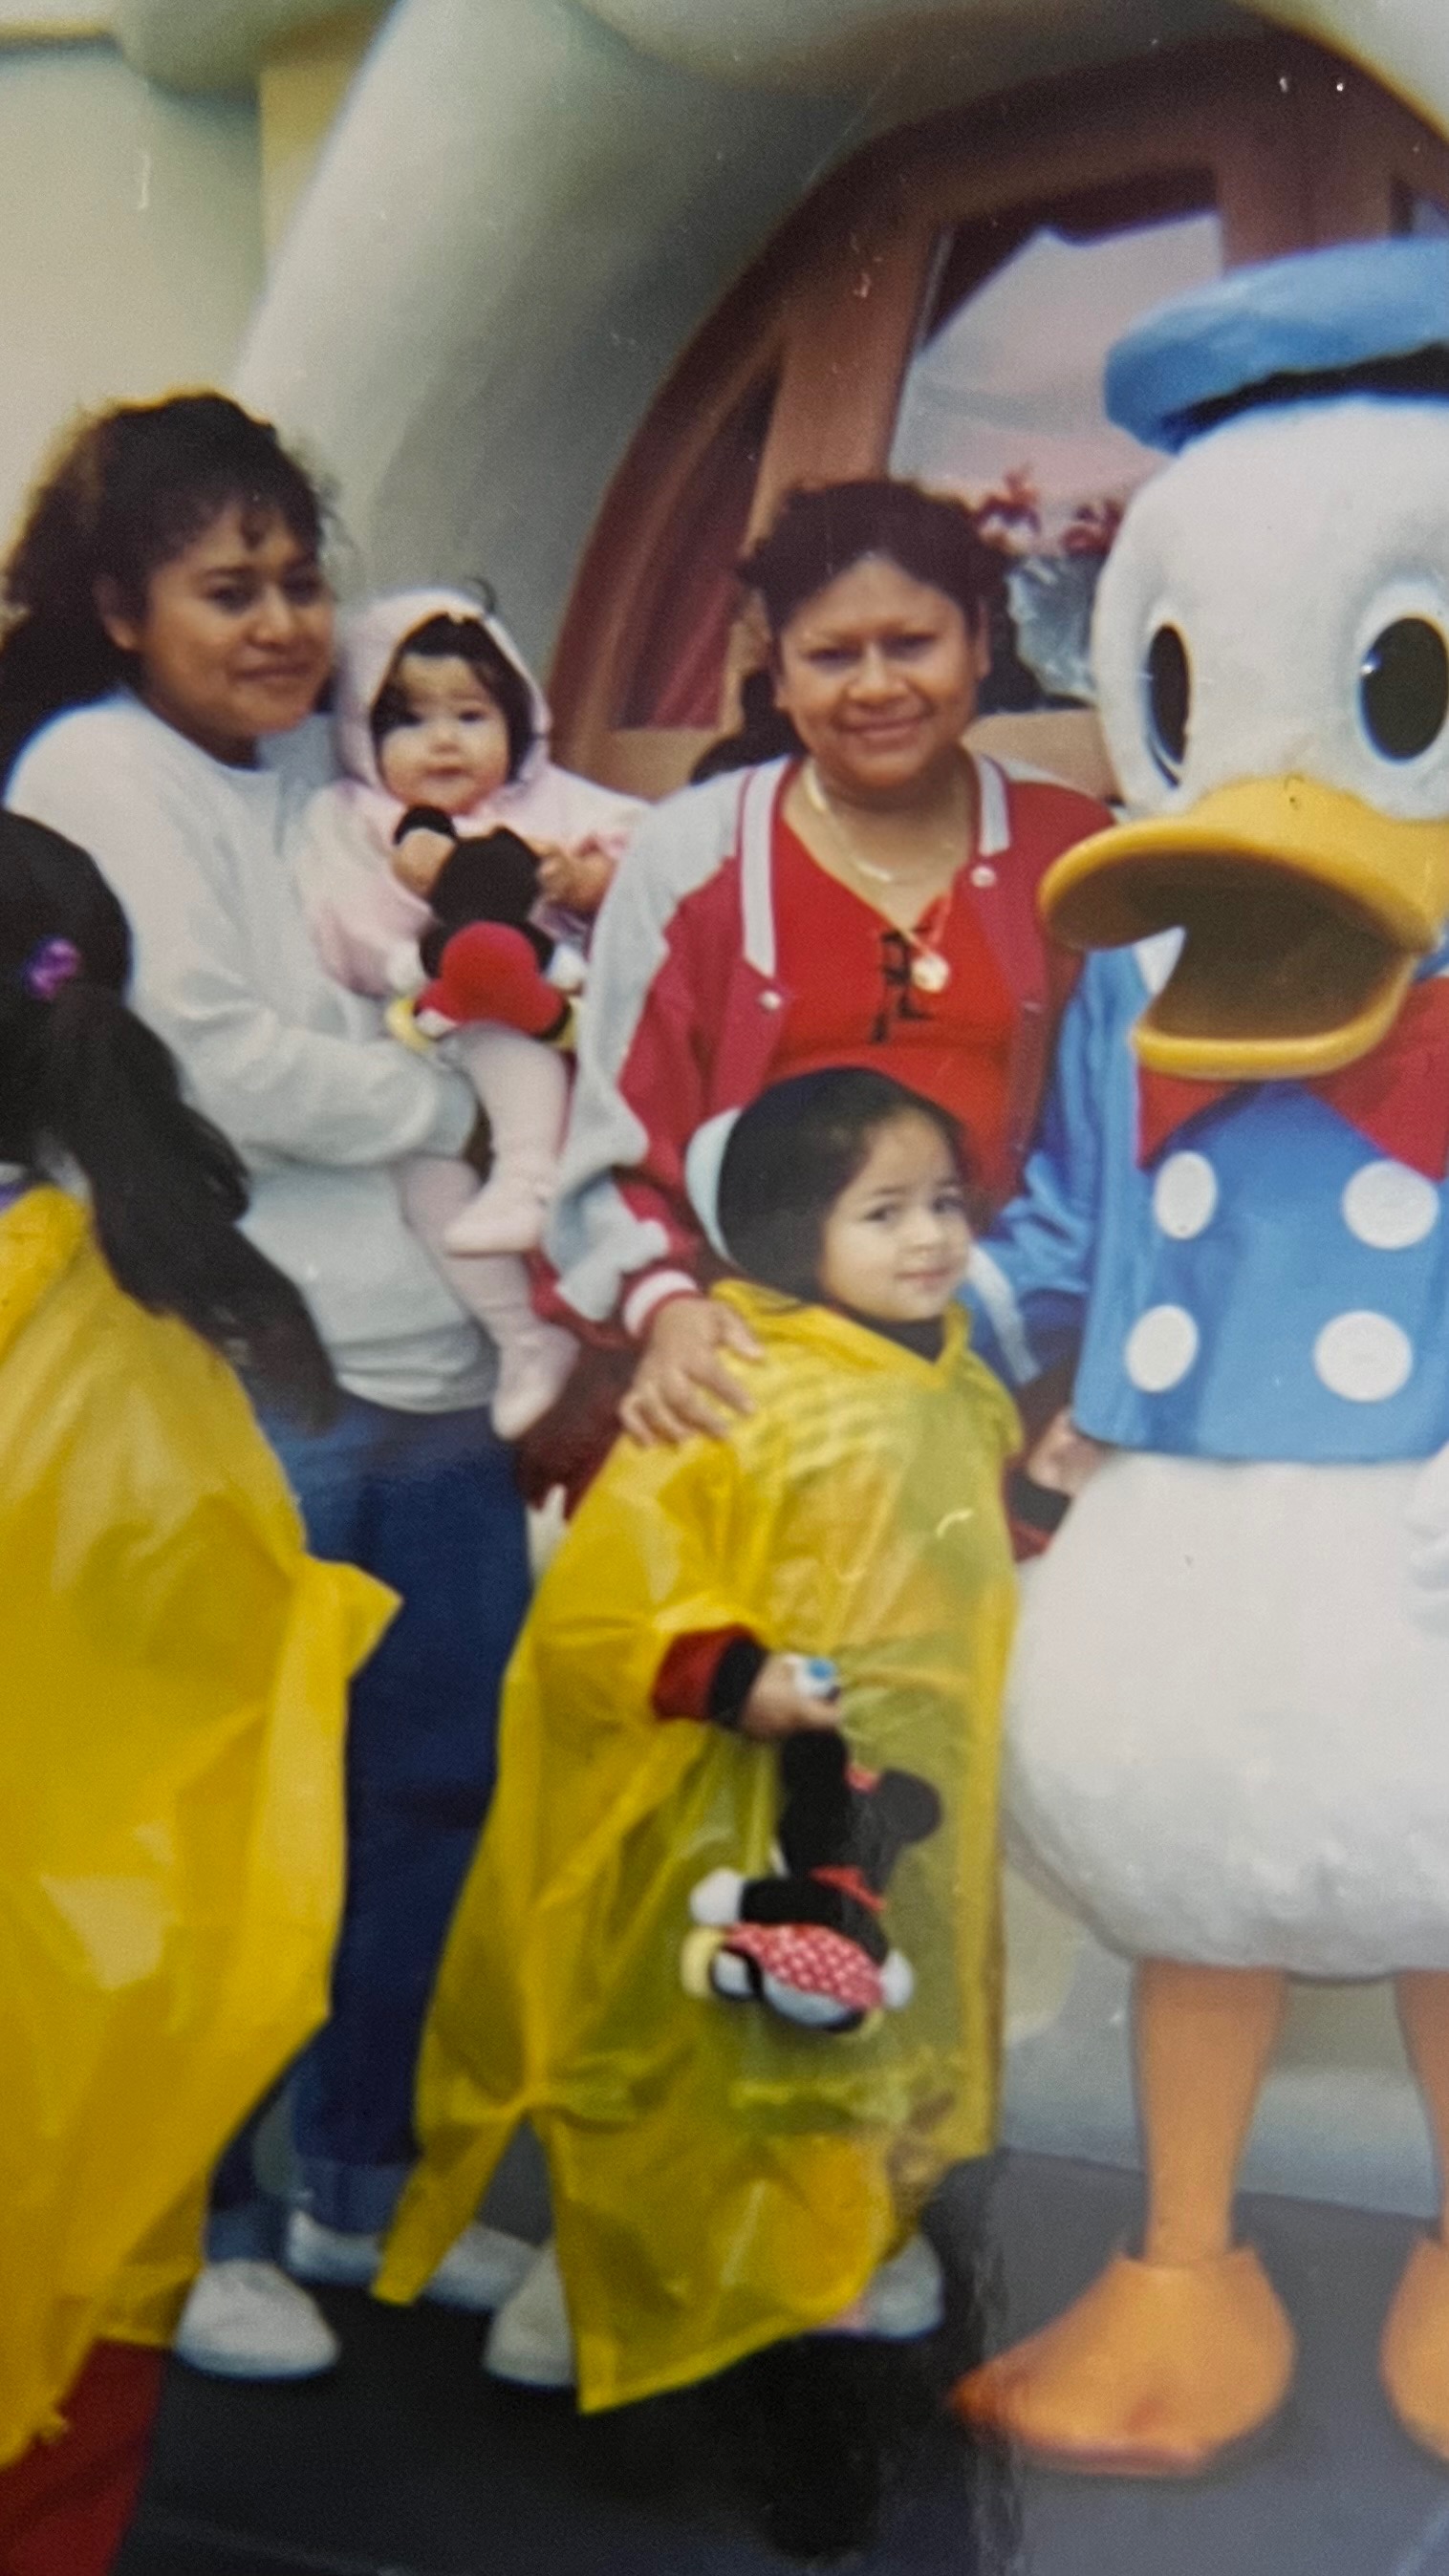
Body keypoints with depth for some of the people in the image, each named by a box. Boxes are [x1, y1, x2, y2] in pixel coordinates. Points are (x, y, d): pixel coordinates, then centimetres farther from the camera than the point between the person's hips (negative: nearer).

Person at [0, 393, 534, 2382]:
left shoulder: (327, 759, 17)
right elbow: (217, 1061, -14)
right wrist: (453, 1103, -5)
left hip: (432, 1377, 7)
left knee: (448, 1790, 14)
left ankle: (364, 2180, 32)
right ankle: (191, 2227, 22)